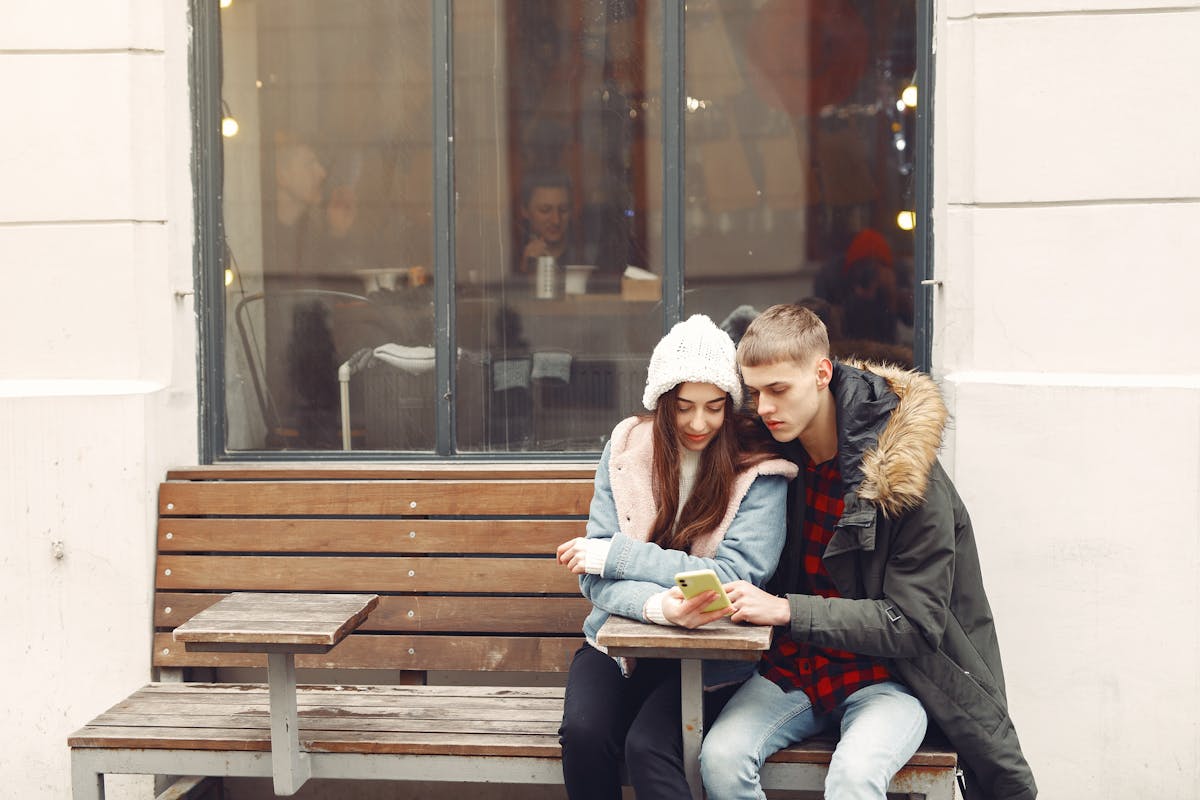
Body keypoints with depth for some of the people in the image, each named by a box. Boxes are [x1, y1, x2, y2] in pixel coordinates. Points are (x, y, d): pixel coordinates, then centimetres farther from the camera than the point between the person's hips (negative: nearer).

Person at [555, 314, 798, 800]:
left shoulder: (758, 469, -6)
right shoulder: (626, 447, 1)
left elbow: (737, 575, -17)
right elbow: (596, 578, -5)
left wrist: (614, 555, -16)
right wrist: (658, 605, -28)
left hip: (709, 659, -3)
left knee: (647, 746, -30)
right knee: (583, 732, -26)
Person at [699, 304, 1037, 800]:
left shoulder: (909, 478, -15)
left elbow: (913, 624, -16)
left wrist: (787, 610, -24)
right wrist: (730, 593, -7)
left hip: (887, 674, -4)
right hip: (795, 666, 5)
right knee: (721, 757, -22)